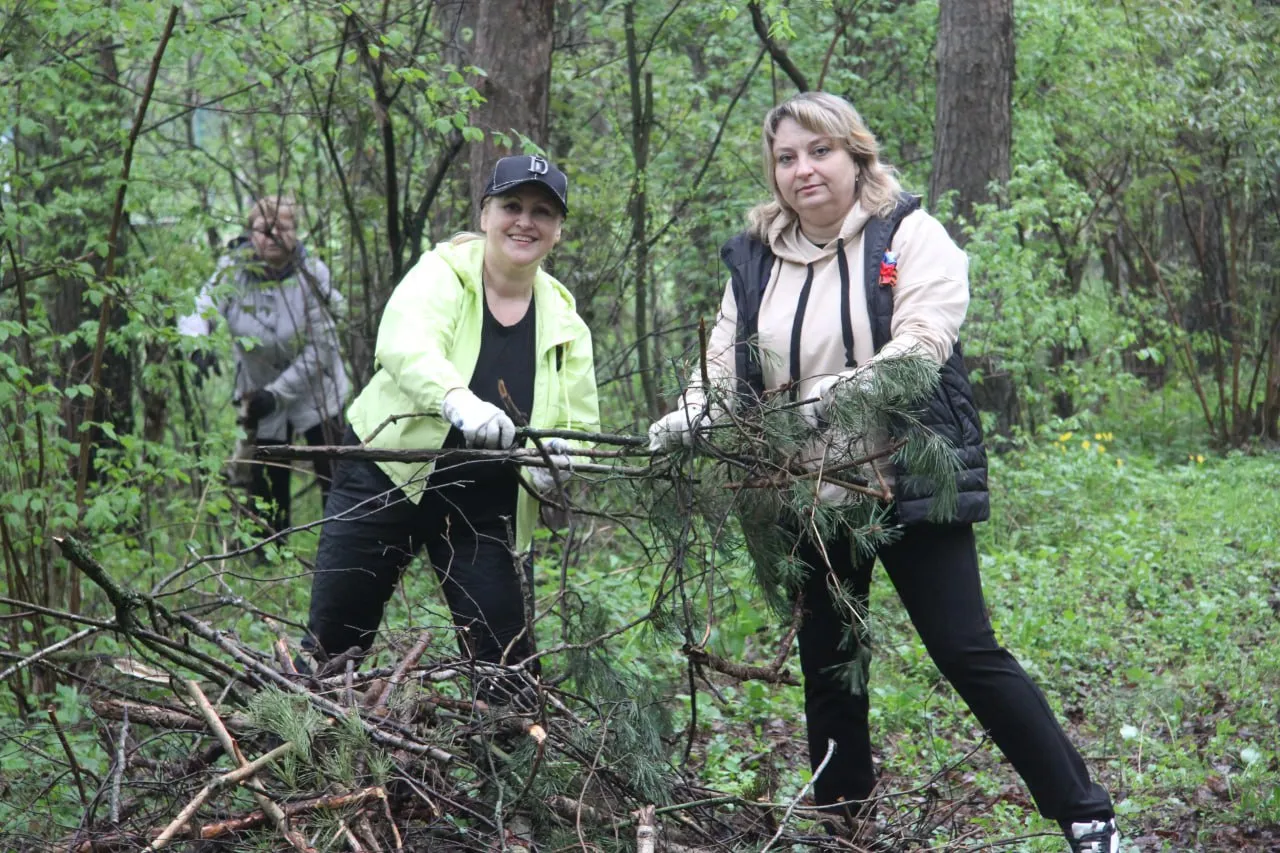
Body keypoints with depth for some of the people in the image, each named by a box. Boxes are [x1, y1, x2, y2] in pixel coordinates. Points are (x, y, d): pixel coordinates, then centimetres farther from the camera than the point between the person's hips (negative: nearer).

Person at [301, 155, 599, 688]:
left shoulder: (564, 326, 3)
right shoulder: (440, 277, -10)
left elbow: (580, 431, 3)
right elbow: (403, 345, -31)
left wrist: (558, 463, -22)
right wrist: (459, 401, -52)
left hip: (484, 510, 3)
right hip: (385, 481, -3)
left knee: (508, 659, -2)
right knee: (331, 643, 3)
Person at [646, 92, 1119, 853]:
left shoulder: (909, 236, -5)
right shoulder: (754, 260, 10)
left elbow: (921, 343, -19)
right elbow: (725, 368, 8)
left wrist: (835, 394, -33)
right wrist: (692, 417, -14)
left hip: (908, 479, -5)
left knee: (968, 653, -6)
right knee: (827, 665, 14)